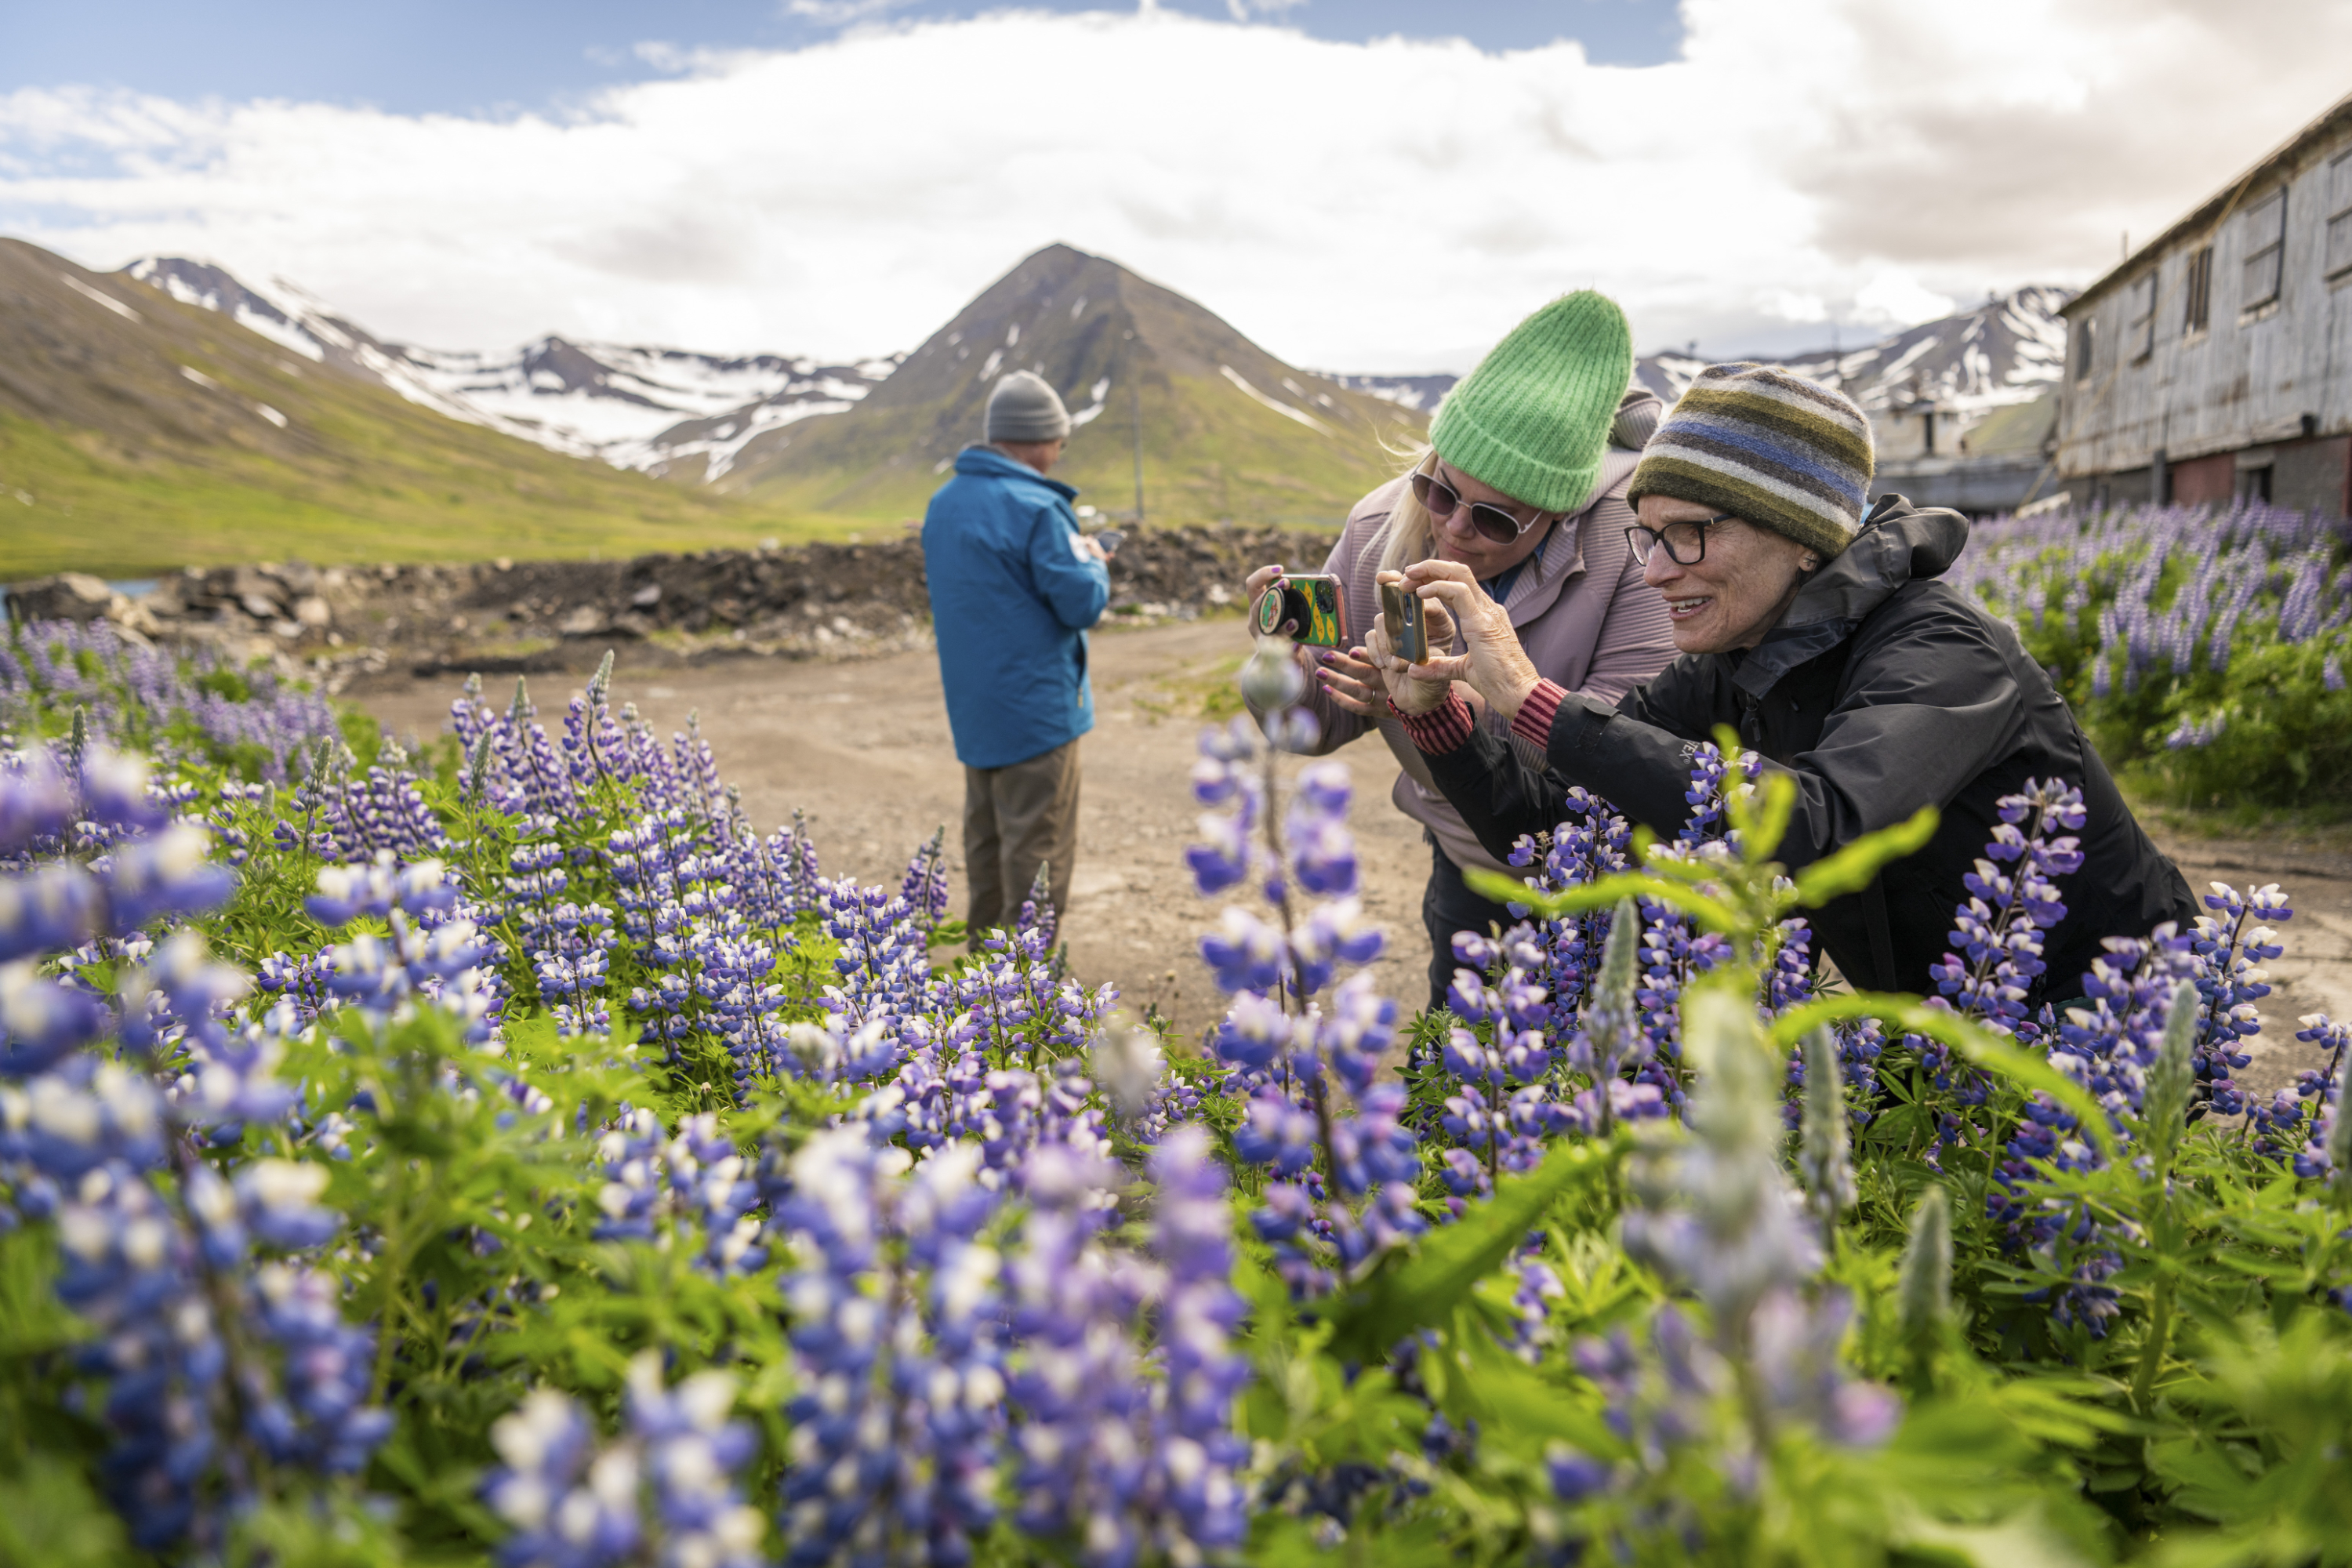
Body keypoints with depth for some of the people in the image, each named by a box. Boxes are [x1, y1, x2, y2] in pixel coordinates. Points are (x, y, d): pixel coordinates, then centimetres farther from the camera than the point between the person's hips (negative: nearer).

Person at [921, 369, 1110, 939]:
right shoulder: (1035, 508, -19)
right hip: (1036, 709, -8)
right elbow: (1082, 604, -19)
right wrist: (1094, 563, 3)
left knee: (986, 840, 19)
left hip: (973, 709, 8)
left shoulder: (944, 503, 9)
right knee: (1038, 849, 0)